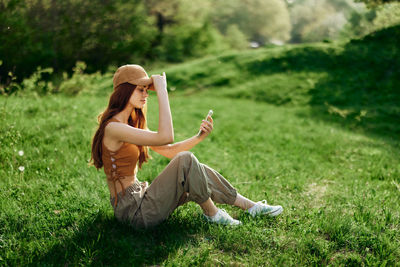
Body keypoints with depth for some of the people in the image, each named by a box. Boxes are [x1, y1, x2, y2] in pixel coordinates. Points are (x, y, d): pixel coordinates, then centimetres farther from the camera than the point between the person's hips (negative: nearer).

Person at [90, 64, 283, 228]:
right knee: (186, 161, -20)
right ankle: (211, 213, 1)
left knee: (198, 172, 7)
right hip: (132, 211, -9)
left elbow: (169, 150, 12)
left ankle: (251, 206, 18)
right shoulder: (113, 127, -20)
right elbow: (165, 137, -30)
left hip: (139, 197, 9)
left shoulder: (132, 124, 11)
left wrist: (200, 137, -2)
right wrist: (161, 90, -23)